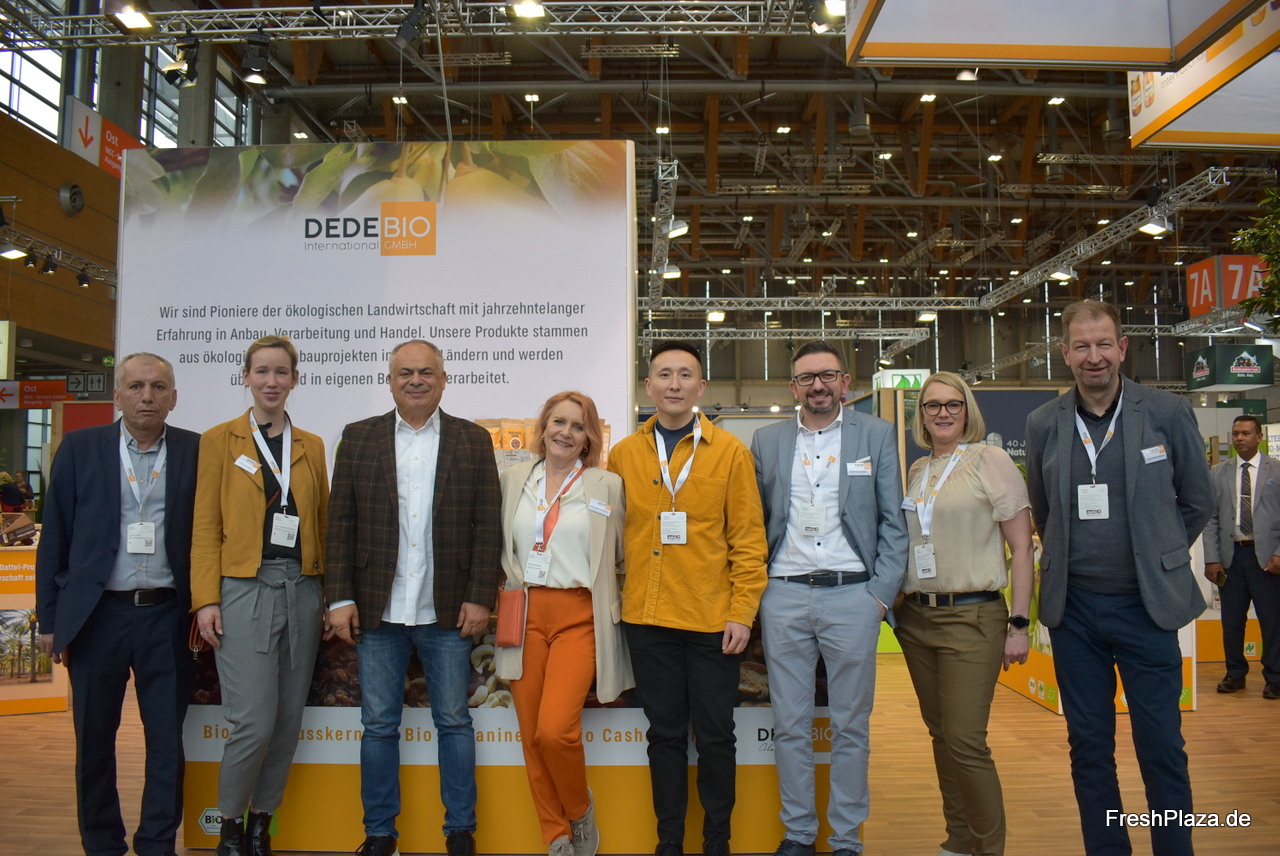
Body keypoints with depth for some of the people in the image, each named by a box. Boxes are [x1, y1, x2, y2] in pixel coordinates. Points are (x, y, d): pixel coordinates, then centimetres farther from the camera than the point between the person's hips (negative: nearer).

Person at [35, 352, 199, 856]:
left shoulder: (196, 452, 1)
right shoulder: (80, 448, 3)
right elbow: (54, 539, 4)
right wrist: (50, 620, 1)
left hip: (166, 616, 0)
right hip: (97, 615, 1)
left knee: (167, 739, 6)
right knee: (94, 740, 11)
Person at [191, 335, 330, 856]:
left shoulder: (311, 446, 12)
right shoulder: (219, 440, 3)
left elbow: (322, 524, 12)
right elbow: (205, 527, 0)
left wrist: (330, 595, 5)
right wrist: (205, 600, -7)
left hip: (302, 591, 4)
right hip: (244, 590, -3)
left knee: (288, 720, 6)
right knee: (254, 721, -8)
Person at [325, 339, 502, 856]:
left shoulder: (473, 441, 4)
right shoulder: (358, 438, 6)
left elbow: (487, 526, 0)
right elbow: (340, 523, 3)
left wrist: (480, 597, -6)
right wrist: (340, 598, -4)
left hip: (448, 614, -1)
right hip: (378, 613, 1)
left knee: (454, 722, 8)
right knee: (379, 725, 10)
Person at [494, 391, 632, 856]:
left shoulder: (607, 485, 2)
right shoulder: (514, 479, 10)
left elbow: (621, 552, 9)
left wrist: (593, 576, -2)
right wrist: (511, 582, 10)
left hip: (578, 617, -3)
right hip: (526, 615, 3)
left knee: (555, 730, -15)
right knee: (531, 737, 5)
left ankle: (580, 814, 14)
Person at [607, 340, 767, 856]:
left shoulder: (730, 451, -2)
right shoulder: (623, 455, 4)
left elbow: (748, 538, -3)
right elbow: (612, 536, 10)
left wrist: (742, 612, -7)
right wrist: (613, 598, 4)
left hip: (712, 620, -2)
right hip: (647, 619, 2)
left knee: (715, 736, 8)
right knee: (665, 734, 13)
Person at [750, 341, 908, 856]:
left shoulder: (876, 435, 5)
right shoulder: (766, 442, 9)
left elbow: (893, 522, 3)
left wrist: (882, 593, -5)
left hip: (852, 595, -1)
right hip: (783, 596, 2)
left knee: (850, 727, 7)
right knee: (789, 726, 8)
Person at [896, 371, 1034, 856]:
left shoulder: (990, 461, -5)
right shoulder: (917, 471, 12)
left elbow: (1022, 548, -6)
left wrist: (1018, 625, -10)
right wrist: (896, 601, 9)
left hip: (972, 617, -6)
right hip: (916, 617, 6)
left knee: (966, 741, -8)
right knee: (940, 734, 12)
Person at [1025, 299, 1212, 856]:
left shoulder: (1169, 413, -4)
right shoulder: (1044, 424, 2)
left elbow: (1197, 502, 7)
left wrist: (1157, 563, 11)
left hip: (1145, 605, -2)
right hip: (1074, 607, 2)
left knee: (1161, 747, 3)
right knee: (1089, 746, 10)